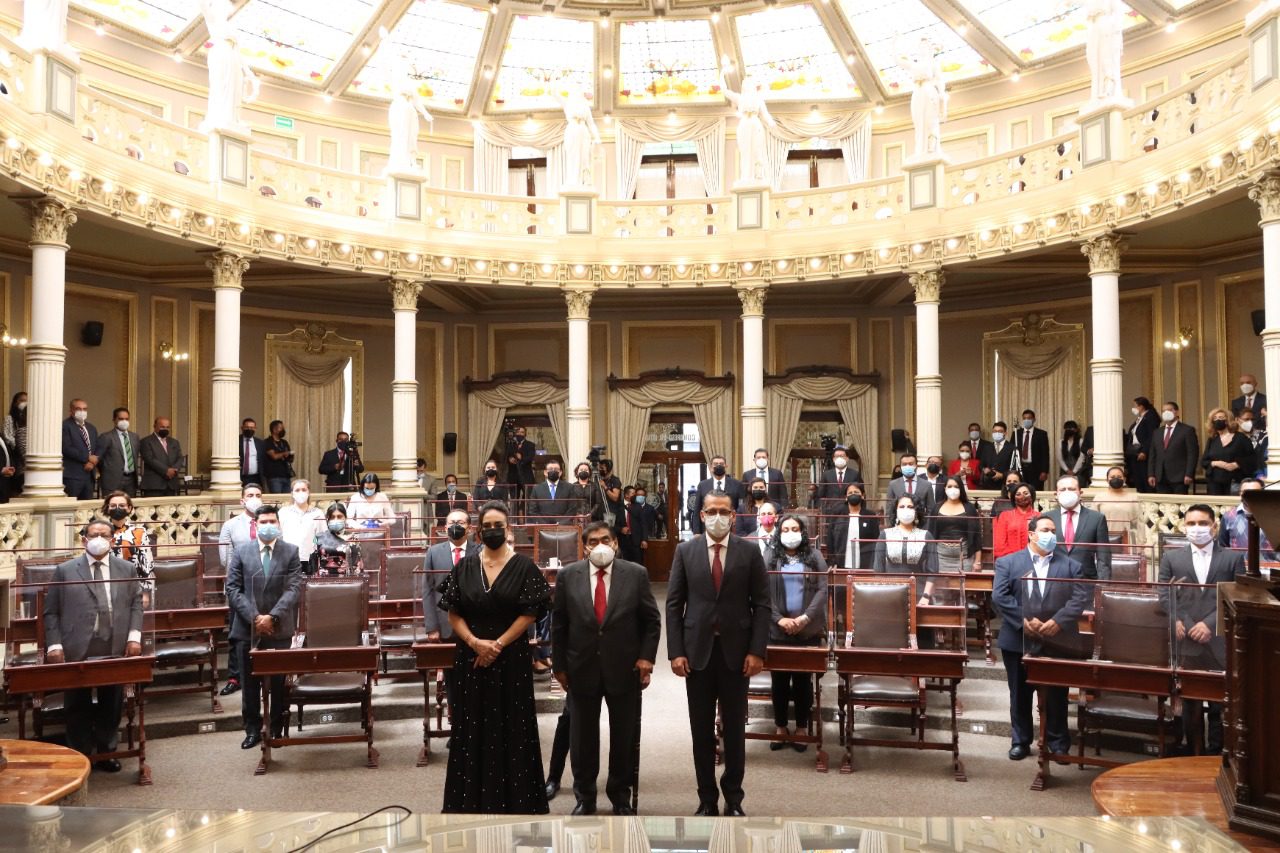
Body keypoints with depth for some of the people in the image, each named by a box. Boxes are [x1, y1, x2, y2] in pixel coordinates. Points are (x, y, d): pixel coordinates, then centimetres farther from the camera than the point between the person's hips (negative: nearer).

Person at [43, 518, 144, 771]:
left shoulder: (127, 568, 11)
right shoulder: (65, 570, 5)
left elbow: (136, 604, 11)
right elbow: (51, 612, 4)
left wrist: (134, 636, -2)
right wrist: (54, 645, -7)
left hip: (116, 651, 2)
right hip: (76, 652, -2)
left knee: (111, 707, 10)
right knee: (78, 708, 7)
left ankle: (106, 754, 24)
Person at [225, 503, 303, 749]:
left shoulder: (291, 552, 2)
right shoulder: (241, 552, 4)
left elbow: (293, 589, -6)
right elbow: (233, 589, -1)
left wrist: (272, 617, -17)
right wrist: (254, 617, -12)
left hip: (280, 628, -1)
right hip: (248, 628, 1)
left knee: (279, 683, 6)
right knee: (250, 683, 8)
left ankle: (277, 729, 18)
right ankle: (253, 729, 20)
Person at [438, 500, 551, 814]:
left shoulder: (524, 567, -2)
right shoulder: (464, 567, 5)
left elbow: (529, 614, -7)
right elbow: (453, 614, 2)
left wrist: (498, 645, -13)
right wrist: (475, 642, -12)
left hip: (511, 659, -2)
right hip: (471, 659, 2)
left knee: (511, 727, 2)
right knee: (473, 727, 6)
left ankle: (513, 797, 12)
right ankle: (473, 797, 15)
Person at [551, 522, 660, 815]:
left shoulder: (636, 574, -3)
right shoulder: (568, 576, -2)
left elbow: (652, 620, 2)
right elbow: (559, 624, 3)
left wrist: (646, 657, -7)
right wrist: (560, 666, 2)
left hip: (624, 669, 0)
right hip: (582, 668, 1)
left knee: (624, 736, 10)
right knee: (582, 736, 11)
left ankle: (621, 796, 28)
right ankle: (584, 797, 28)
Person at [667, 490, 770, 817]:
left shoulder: (749, 552, 1)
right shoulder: (685, 551, 2)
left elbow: (762, 604, 0)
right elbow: (674, 604, 1)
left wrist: (757, 651, -7)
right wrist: (675, 652, -6)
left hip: (736, 651, 0)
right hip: (697, 650, 1)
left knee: (735, 728, 8)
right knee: (701, 730, 7)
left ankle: (733, 799, 21)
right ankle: (707, 799, 18)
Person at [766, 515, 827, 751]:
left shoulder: (814, 556, 5)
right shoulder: (770, 557, 4)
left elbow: (822, 590, -2)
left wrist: (806, 617, -13)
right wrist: (779, 619, -14)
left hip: (808, 630, 0)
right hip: (777, 630, 0)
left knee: (804, 680, 6)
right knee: (779, 680, 6)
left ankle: (801, 728, 17)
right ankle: (781, 727, 19)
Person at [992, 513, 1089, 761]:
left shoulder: (1070, 565, 8)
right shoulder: (1007, 562, 3)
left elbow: (1080, 597, -3)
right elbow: (999, 596, -6)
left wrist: (1058, 621, -17)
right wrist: (1024, 621, -17)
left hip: (1058, 641, 0)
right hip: (1019, 641, 0)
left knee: (1057, 696, 7)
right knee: (1020, 694, 9)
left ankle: (1058, 743, 20)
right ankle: (1021, 741, 22)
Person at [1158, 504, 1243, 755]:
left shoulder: (1233, 558, 8)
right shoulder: (1171, 558, 12)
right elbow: (1164, 597, 7)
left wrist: (1210, 624, -11)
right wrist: (1177, 624, -9)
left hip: (1220, 643, -1)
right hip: (1186, 643, 1)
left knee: (1220, 705, 3)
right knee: (1189, 703, 6)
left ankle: (1215, 754, 13)